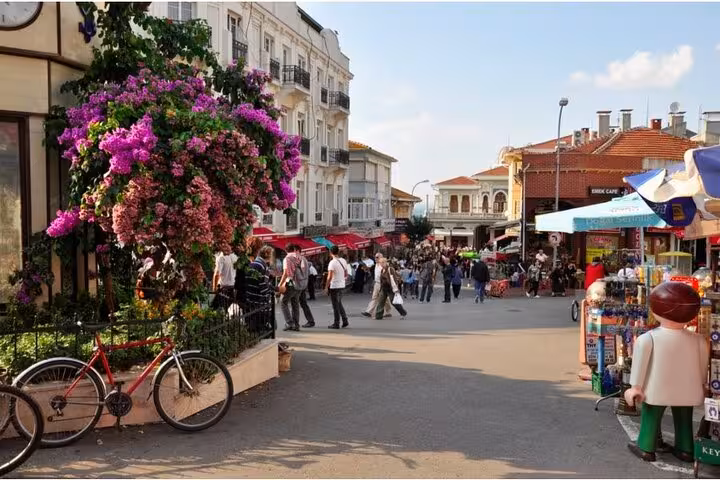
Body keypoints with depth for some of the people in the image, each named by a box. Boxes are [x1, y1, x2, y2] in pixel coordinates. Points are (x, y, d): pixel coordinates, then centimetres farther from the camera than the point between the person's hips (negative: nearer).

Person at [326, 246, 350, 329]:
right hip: (342, 285, 7)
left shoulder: (332, 262, -17)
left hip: (334, 287, -7)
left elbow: (330, 277, -20)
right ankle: (345, 320, 17)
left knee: (335, 305, 1)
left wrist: (326, 287, -12)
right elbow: (346, 274, 12)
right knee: (339, 303, 20)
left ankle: (336, 324, 6)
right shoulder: (343, 261, 5)